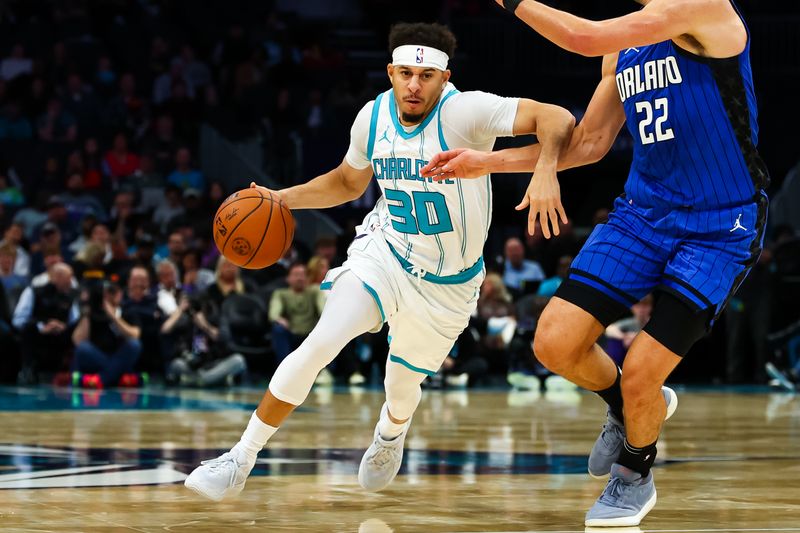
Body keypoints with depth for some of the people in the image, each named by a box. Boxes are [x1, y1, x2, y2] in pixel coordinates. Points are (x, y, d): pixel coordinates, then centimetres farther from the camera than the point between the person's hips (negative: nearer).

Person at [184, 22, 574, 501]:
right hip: (385, 252, 2)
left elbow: (557, 119, -35)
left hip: (448, 284, -2)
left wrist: (545, 171, -54)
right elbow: (349, 182, 13)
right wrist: (281, 199, 1)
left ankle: (391, 431, 54)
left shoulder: (463, 112, -25)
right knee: (318, 347, -19)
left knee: (402, 390, 14)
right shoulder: (373, 118, -8)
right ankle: (240, 461, -9)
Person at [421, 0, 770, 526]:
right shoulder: (625, 48, 9)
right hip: (643, 210, 7)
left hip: (719, 228, -7)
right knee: (555, 344, -6)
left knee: (639, 378, -9)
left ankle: (635, 477, 23)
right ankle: (636, 406, 25)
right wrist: (487, 163, 14)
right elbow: (588, 143, 18)